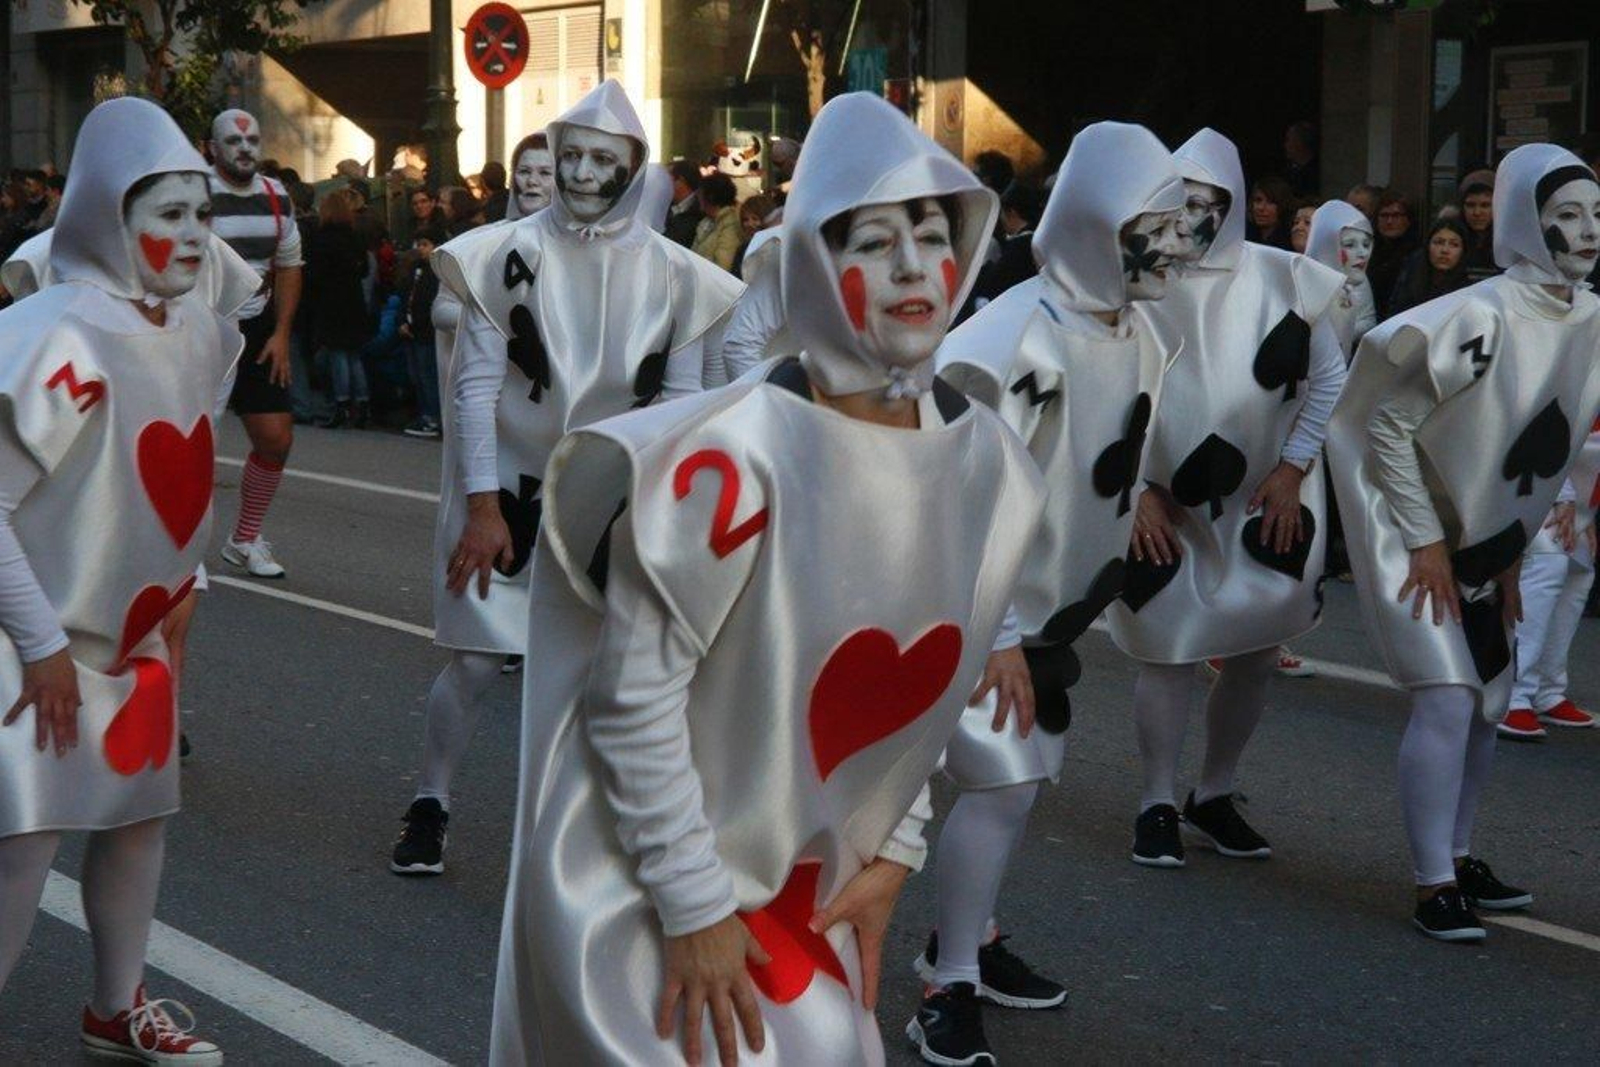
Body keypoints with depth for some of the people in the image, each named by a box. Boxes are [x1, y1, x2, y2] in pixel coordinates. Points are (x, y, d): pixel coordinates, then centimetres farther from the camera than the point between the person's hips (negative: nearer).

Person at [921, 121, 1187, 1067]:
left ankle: (969, 936, 35)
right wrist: (992, 636, -27)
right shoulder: (1018, 337, -25)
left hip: (1052, 600, 9)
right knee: (1004, 778, -13)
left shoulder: (1137, 336, 1)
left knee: (1032, 771, 16)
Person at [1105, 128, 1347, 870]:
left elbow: (1328, 380, 3)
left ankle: (1213, 798, 22)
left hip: (1263, 501, 2)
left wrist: (1291, 468, -5)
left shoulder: (1278, 279, -5)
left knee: (1257, 655, 5)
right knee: (1168, 653, -2)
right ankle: (1157, 807, 12)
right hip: (1163, 502, -2)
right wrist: (1140, 489, -9)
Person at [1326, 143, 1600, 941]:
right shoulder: (1481, 319, -26)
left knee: (1488, 701, 13)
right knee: (1447, 699, -14)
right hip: (1413, 534, -8)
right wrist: (1425, 542, -18)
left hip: (1481, 540, 8)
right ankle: (1434, 890, -8)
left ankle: (1455, 858, 28)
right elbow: (1389, 425, -20)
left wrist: (1511, 549, 11)